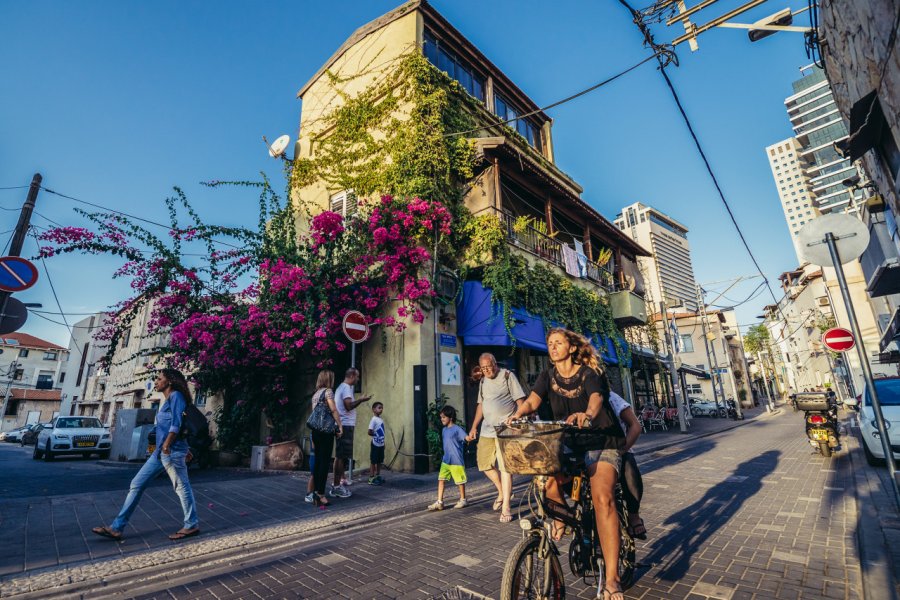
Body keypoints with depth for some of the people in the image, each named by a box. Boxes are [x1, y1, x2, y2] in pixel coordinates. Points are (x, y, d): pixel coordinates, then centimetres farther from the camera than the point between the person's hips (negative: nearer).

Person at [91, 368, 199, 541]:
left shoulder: (176, 396, -9)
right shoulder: (168, 400, 19)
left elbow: (176, 424, -18)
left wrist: (167, 445, -24)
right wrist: (185, 449, 22)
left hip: (172, 450, -10)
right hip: (161, 451, 10)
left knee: (181, 487, -1)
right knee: (137, 485, 10)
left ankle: (191, 525, 9)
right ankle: (117, 528, 19)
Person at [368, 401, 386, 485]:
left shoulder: (381, 419, 10)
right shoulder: (374, 419, -16)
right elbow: (370, 432, -22)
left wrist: (383, 442, 14)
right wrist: (376, 435, -9)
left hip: (381, 444, 8)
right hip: (375, 444, -8)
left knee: (379, 461, 15)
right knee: (373, 461, 0)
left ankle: (378, 476, 25)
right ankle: (371, 478, 7)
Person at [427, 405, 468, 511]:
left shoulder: (457, 429, -13)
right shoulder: (444, 430, 10)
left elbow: (466, 438, -21)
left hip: (456, 461, -7)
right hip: (445, 461, 7)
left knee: (459, 481, 7)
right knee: (441, 479, 2)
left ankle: (463, 500, 25)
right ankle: (439, 502, 8)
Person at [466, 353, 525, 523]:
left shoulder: (507, 376, -6)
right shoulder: (483, 381, 12)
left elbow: (520, 400, -8)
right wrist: (474, 427, 14)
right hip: (487, 429, 7)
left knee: (504, 466, -7)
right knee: (484, 464, 10)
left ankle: (506, 507, 4)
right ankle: (502, 491, 32)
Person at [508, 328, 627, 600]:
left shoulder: (590, 372, -5)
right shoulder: (548, 375, 5)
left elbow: (596, 397, -25)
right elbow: (532, 400, -9)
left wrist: (588, 414, -48)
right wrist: (518, 414, -32)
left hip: (601, 441, -3)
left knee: (602, 497, -26)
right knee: (546, 479, -25)